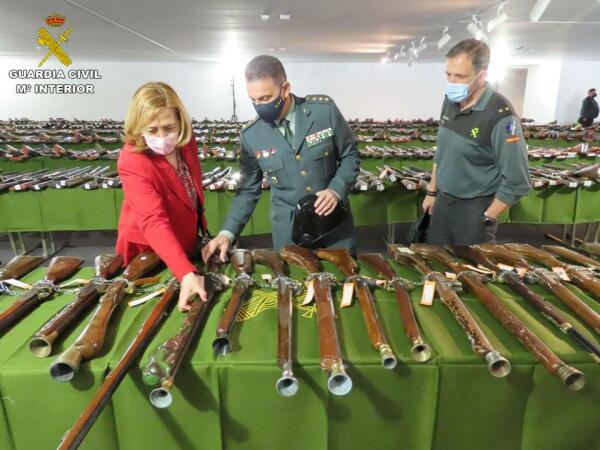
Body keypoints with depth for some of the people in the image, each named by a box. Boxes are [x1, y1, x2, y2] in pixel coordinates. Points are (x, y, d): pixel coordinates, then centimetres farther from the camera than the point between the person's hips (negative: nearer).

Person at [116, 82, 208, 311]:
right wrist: (187, 274, -51)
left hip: (185, 245, 6)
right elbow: (154, 223, -41)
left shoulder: (185, 141, -13)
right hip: (148, 254, -6)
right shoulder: (132, 163, -31)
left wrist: (199, 220, 14)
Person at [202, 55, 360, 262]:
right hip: (289, 230, 1)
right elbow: (248, 190, 1)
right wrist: (227, 233, -10)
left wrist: (336, 190, -17)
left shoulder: (324, 110, -11)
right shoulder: (250, 135, -7)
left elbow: (350, 155, 0)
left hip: (334, 222, 0)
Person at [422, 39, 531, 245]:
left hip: (474, 208, -6)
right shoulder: (450, 101, 1)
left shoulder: (501, 116, -21)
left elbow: (517, 182, -18)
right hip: (443, 201, 6)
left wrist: (486, 220, -14)